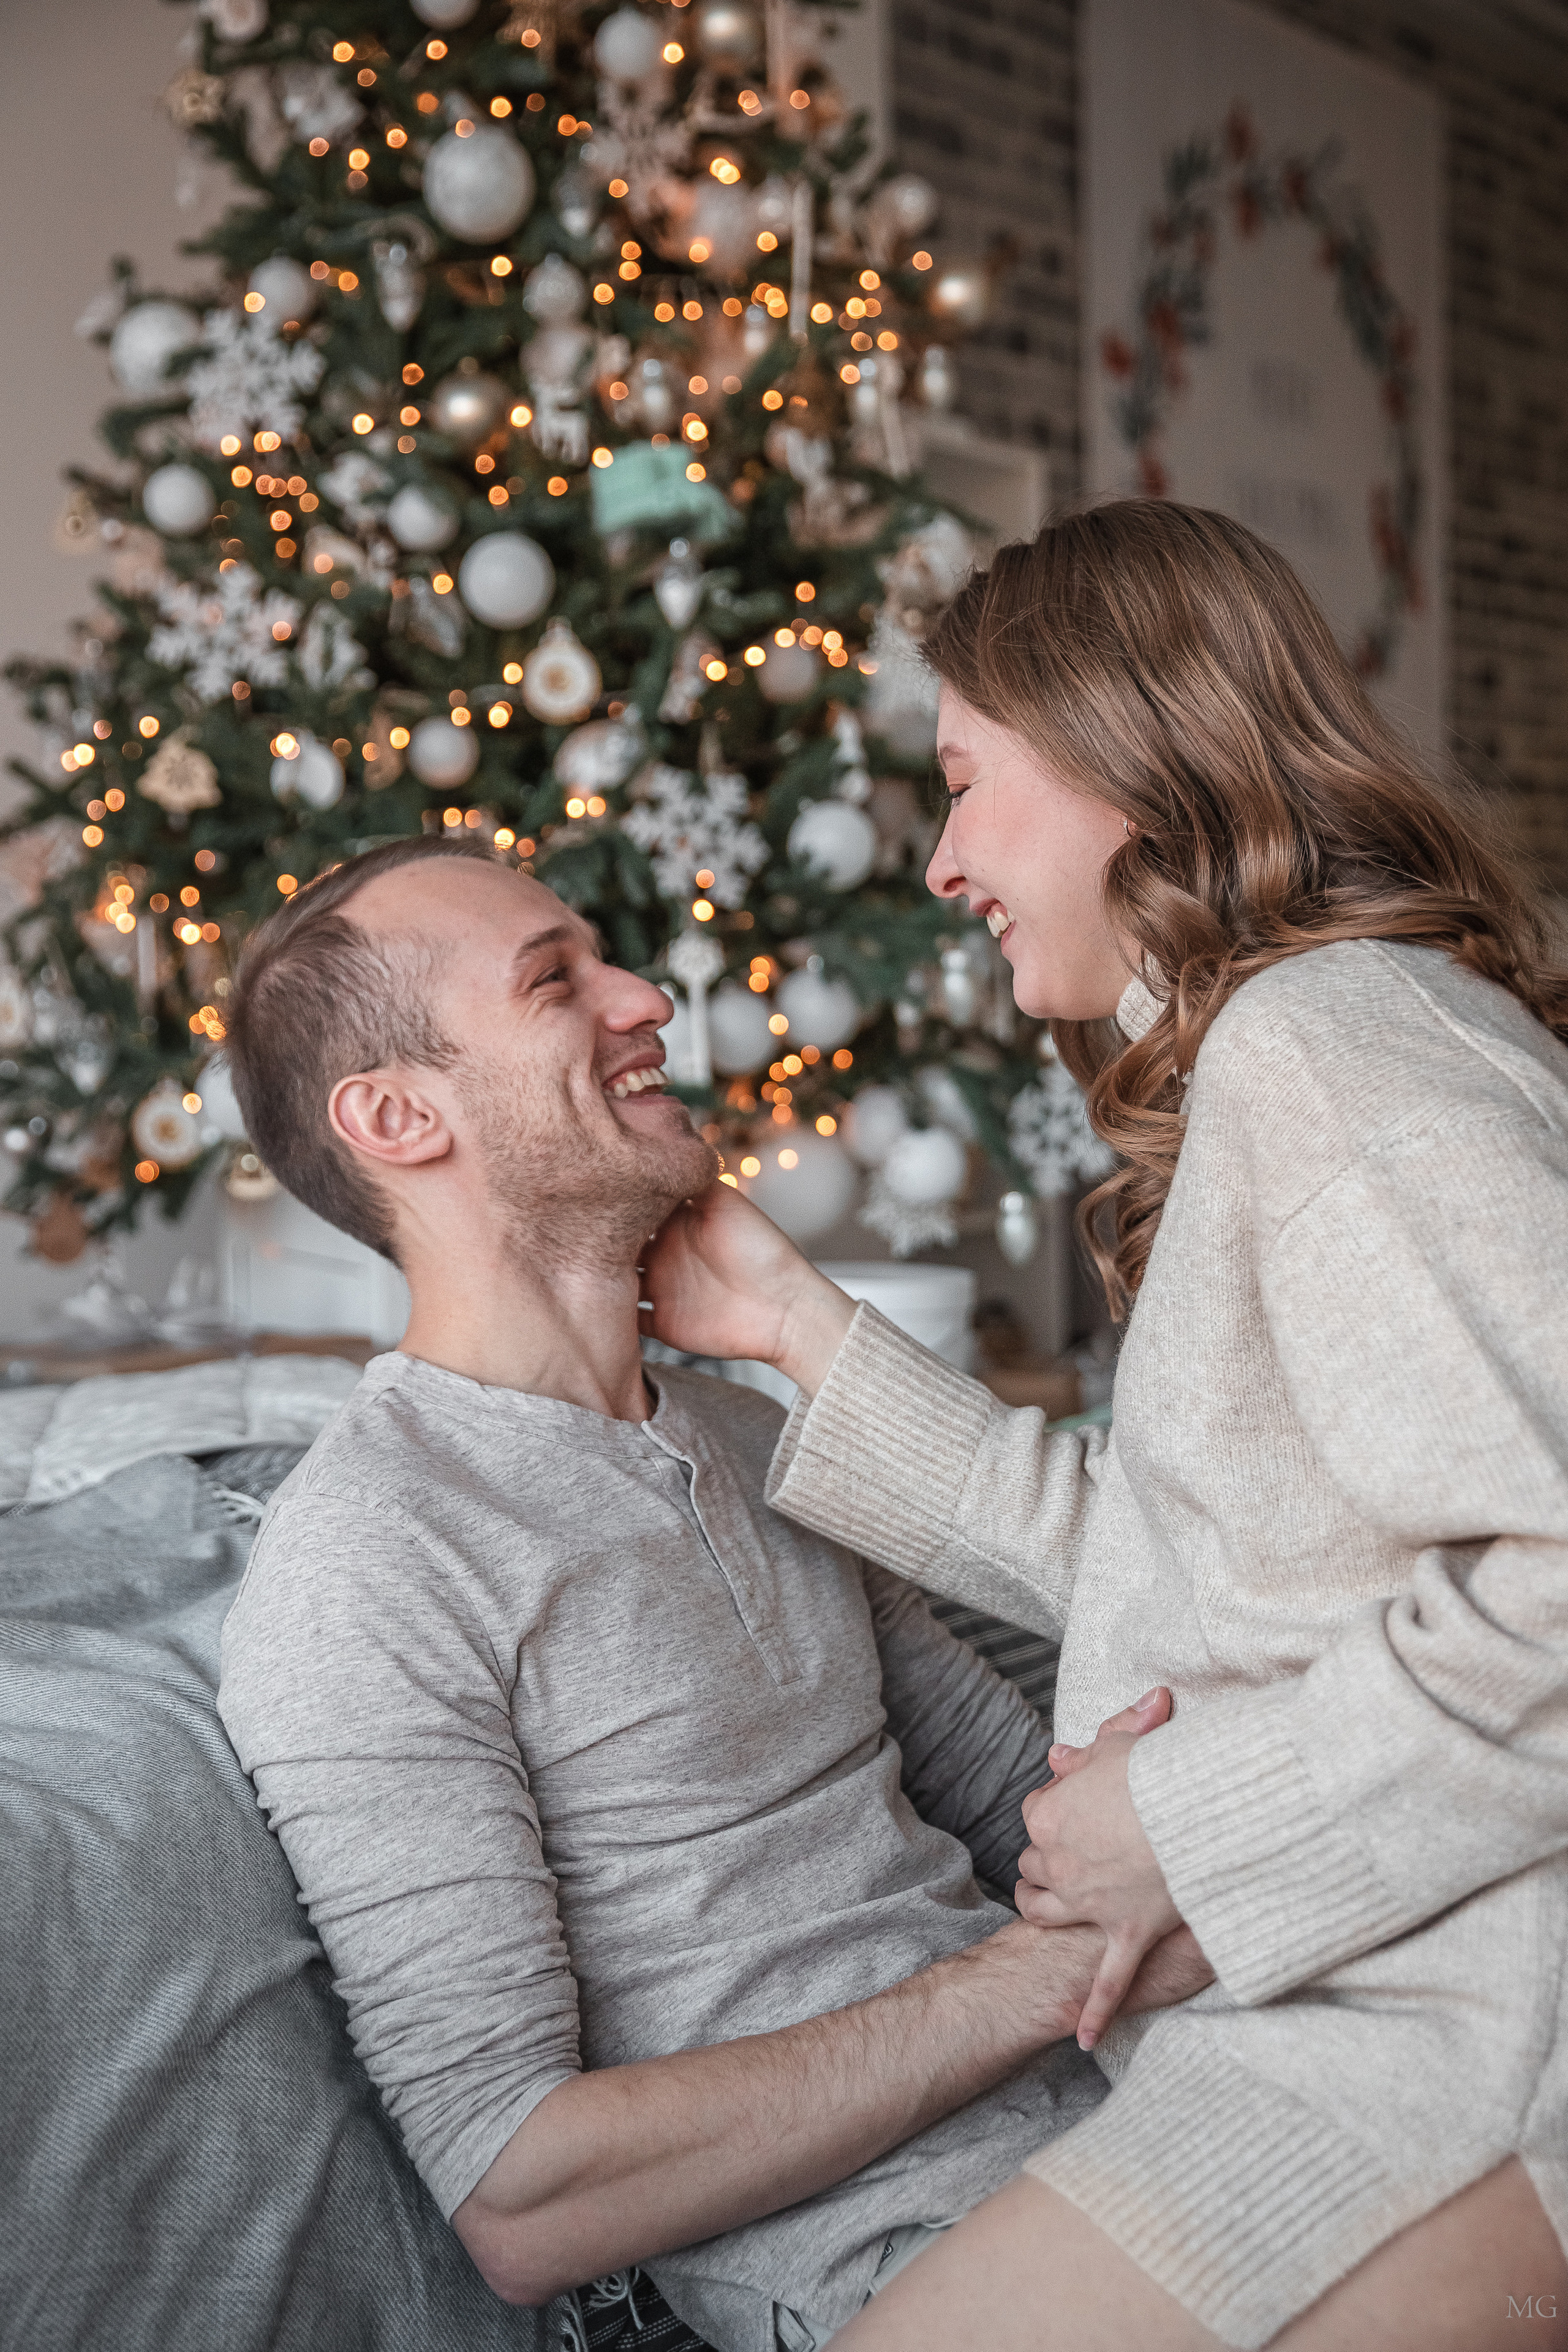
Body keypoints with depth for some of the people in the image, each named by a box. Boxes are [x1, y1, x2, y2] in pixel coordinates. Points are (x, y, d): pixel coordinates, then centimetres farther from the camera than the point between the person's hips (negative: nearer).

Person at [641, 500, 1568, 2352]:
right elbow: (1136, 1560, 19)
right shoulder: (1256, 1065, 19)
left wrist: (1196, 1817, -17)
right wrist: (805, 1333, 17)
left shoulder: (1330, 1038, -15)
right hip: (1314, 2001, 10)